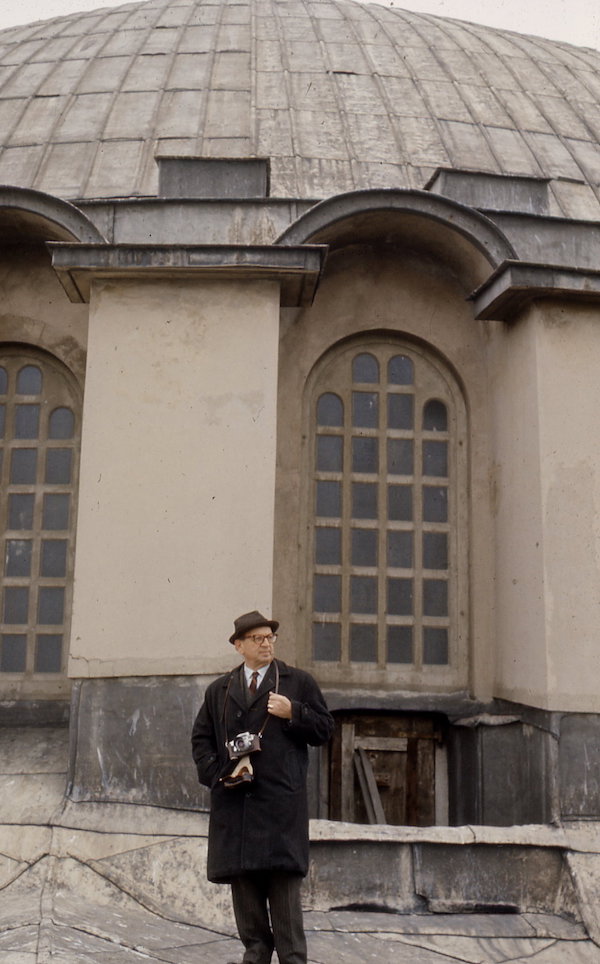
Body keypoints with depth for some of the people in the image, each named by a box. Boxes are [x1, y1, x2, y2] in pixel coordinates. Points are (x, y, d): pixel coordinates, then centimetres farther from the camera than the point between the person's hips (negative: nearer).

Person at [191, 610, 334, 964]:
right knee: (243, 883, 5)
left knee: (284, 882, -5)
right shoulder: (219, 690, 19)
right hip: (233, 801, 3)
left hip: (281, 802, -3)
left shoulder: (300, 682, 11)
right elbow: (201, 738, 18)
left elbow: (325, 728, 7)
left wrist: (293, 713, -10)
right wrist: (216, 772, 0)